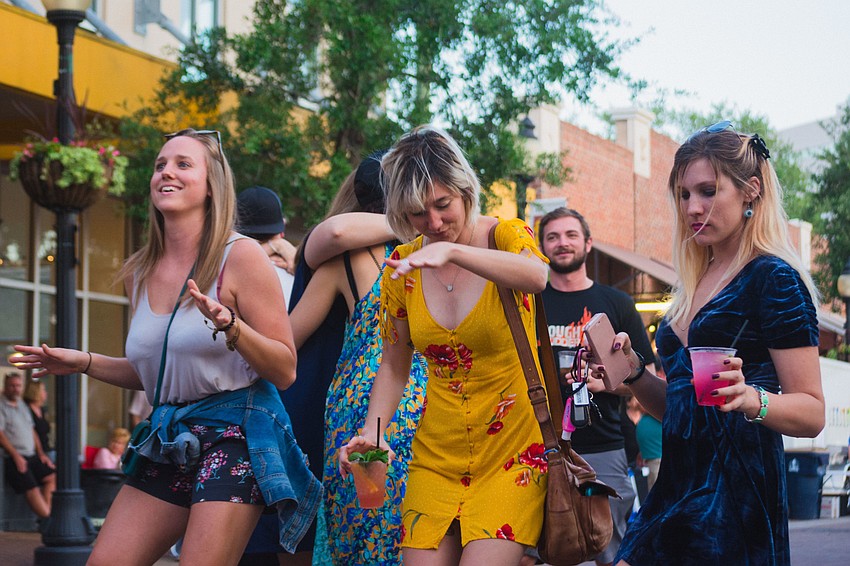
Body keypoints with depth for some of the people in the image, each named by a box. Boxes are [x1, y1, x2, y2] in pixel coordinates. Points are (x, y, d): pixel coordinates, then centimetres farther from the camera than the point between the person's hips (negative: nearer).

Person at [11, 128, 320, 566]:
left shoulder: (241, 256, -9)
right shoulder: (139, 273, 9)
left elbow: (284, 372, -10)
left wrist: (231, 327, -25)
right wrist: (83, 363, 13)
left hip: (234, 435, -6)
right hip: (170, 441, 6)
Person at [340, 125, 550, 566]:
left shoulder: (505, 235, -7)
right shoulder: (402, 266, 3)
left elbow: (536, 276, -32)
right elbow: (394, 365, 12)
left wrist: (450, 251, -45)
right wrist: (372, 431, -6)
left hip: (511, 449, -4)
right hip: (436, 456, 4)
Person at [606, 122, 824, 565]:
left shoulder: (774, 279, -8)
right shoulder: (695, 284, 16)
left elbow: (812, 412, -12)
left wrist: (751, 398, -31)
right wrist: (634, 373, 4)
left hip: (736, 493, -7)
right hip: (676, 489, 7)